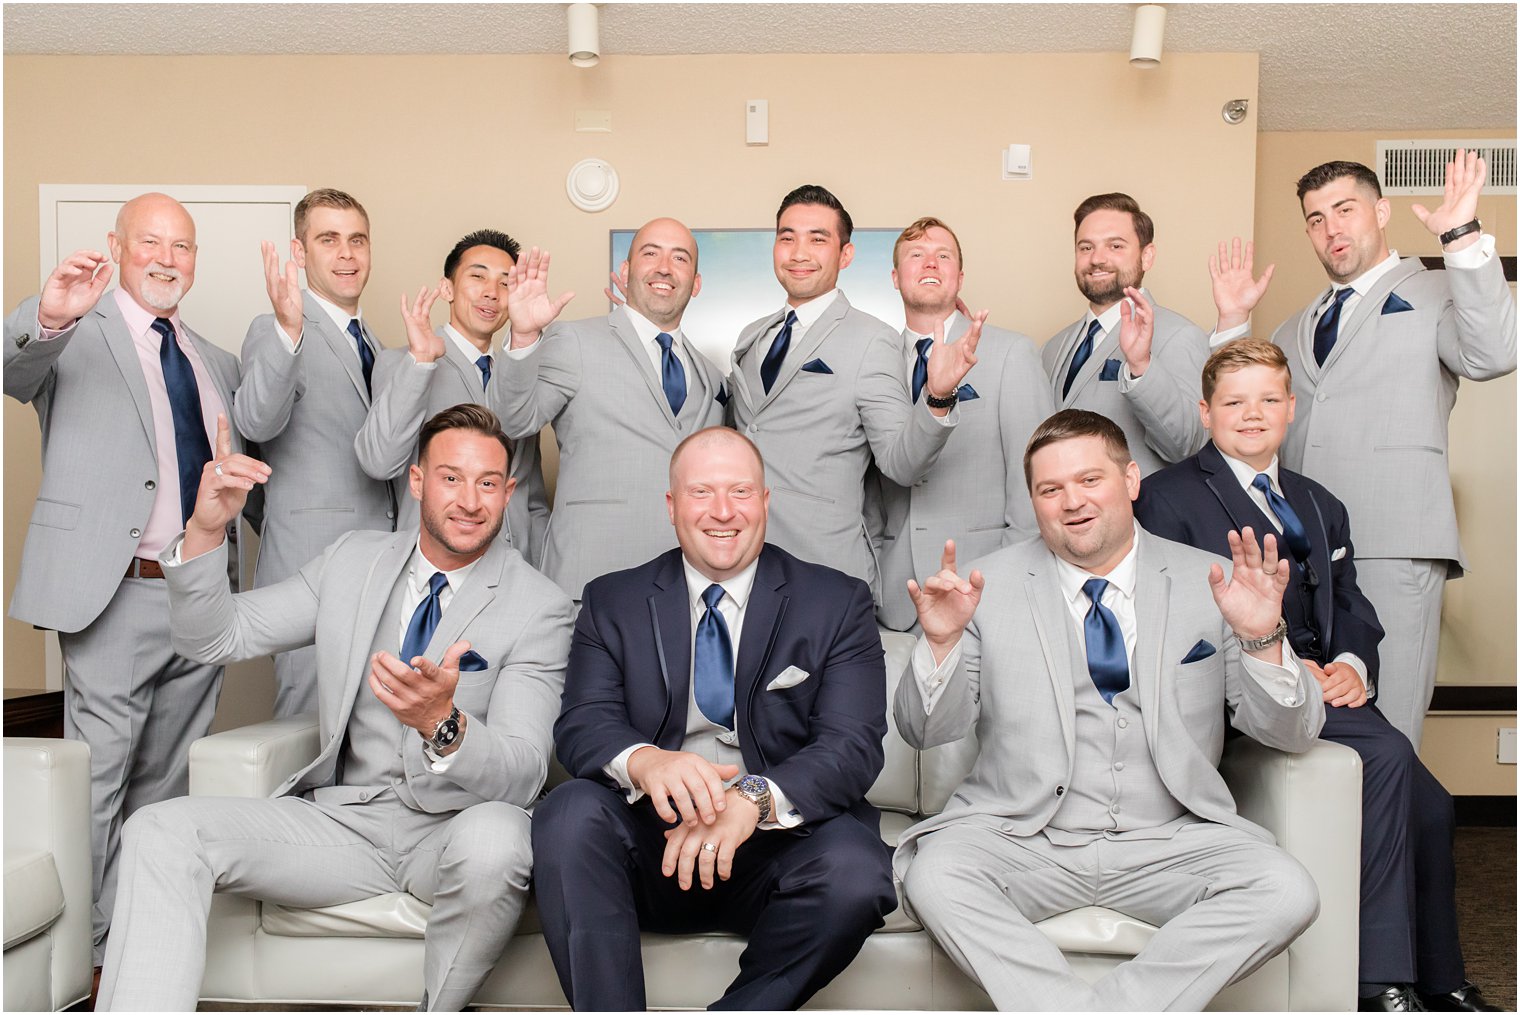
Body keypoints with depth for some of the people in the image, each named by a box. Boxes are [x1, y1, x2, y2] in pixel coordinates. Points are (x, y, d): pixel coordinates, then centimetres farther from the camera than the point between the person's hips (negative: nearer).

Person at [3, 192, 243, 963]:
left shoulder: (217, 364, 19)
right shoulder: (75, 337, 2)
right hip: (118, 596, -5)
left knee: (169, 783, 13)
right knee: (97, 782, -2)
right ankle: (92, 957, 10)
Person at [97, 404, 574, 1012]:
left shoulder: (540, 608, -8)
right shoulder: (352, 562, 8)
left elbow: (522, 775, -16)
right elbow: (214, 638, 7)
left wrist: (444, 723, -38)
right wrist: (204, 531, -11)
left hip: (455, 827, -3)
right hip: (343, 818, 4)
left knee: (494, 839, -38)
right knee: (159, 831, -16)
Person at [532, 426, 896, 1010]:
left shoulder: (838, 604, 5)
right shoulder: (612, 603, 10)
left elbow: (852, 744, -7)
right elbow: (581, 725, -3)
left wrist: (754, 797, -27)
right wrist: (644, 761, -28)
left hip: (777, 842, 0)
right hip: (651, 843, 1)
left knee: (853, 871, -31)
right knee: (570, 812, -28)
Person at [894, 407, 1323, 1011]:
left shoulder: (1211, 583, 5)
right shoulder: (991, 586, 3)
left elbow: (1293, 735, 3)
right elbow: (926, 732, 1)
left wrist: (1262, 640, -16)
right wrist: (941, 642, -18)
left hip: (1169, 842, 2)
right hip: (1022, 839, -1)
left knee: (1289, 893, -24)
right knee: (933, 878, -29)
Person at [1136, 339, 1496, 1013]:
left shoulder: (1320, 507, 26)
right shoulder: (1167, 497, 3)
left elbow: (1350, 605, 19)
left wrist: (1353, 664, -5)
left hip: (1320, 682, 6)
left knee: (1427, 806, -14)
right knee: (1387, 755, -26)